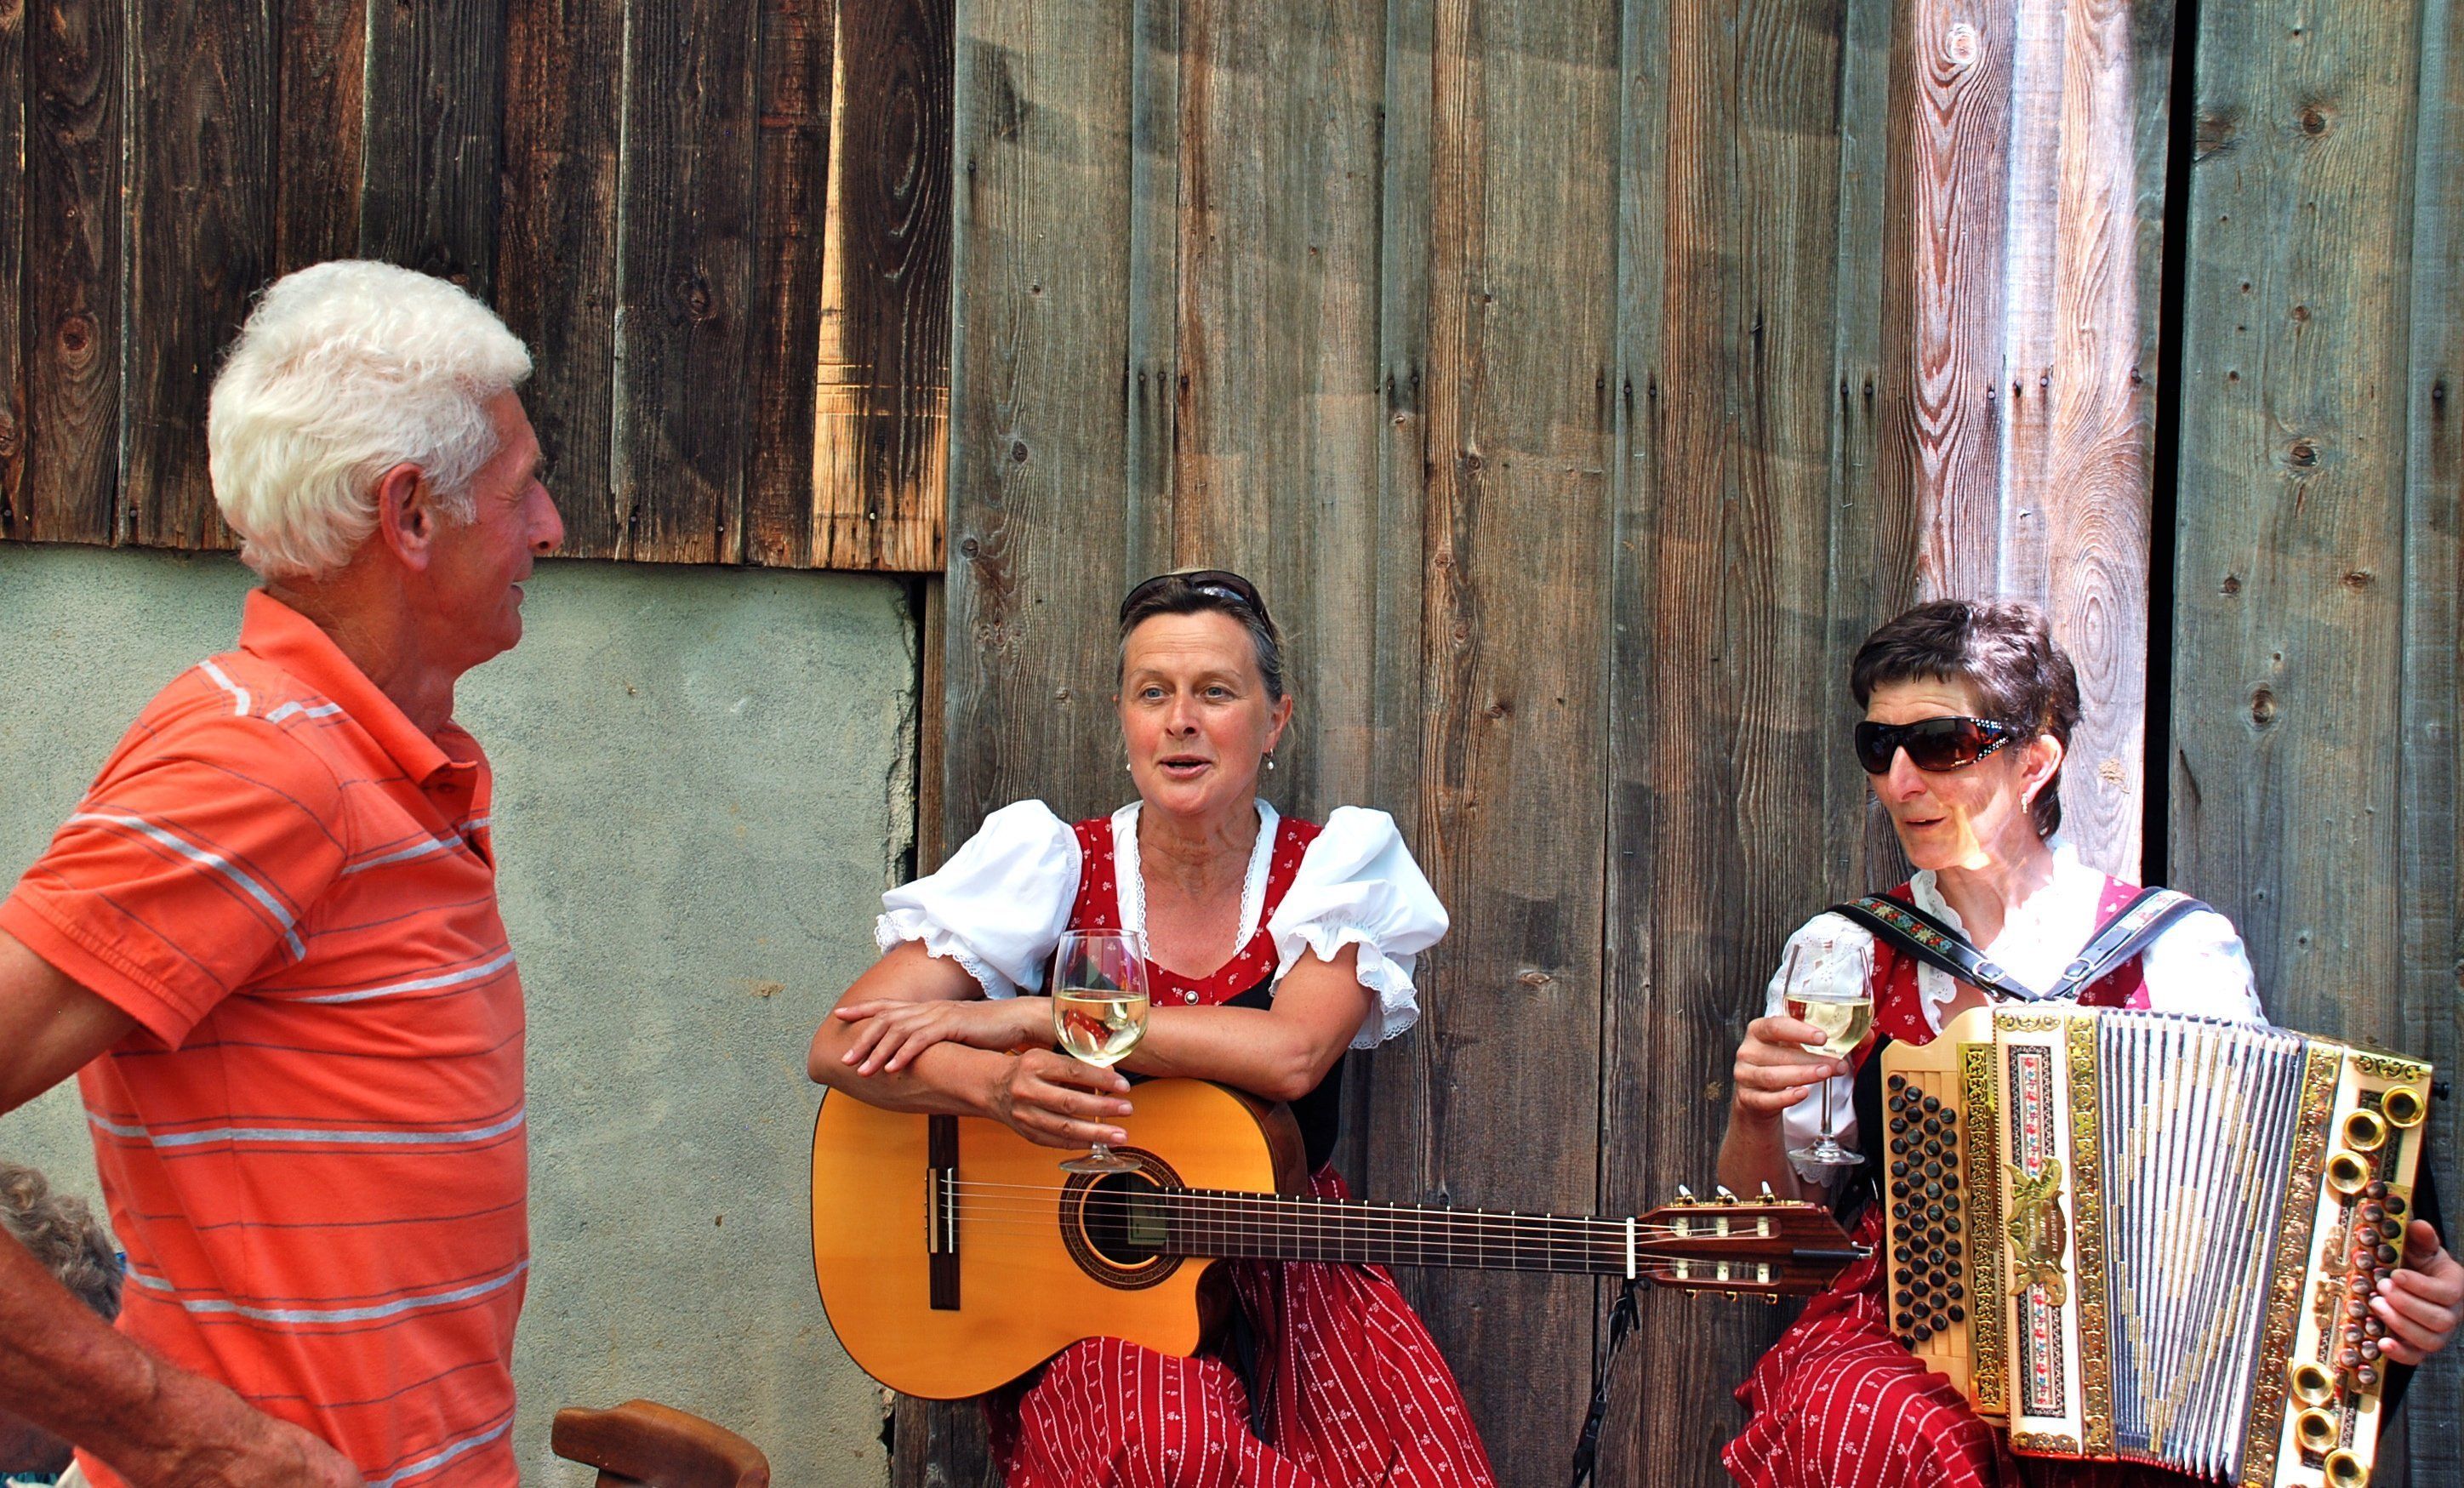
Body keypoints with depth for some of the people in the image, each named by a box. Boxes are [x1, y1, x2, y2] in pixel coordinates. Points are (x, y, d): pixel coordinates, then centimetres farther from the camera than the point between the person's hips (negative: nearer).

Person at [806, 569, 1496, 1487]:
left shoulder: (1335, 865, -1)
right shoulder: (1053, 868, -2)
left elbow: (1292, 1053, -21)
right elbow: (842, 1048, -9)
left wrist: (1031, 1018, -21)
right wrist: (994, 1084, -31)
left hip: (1287, 1279, 1)